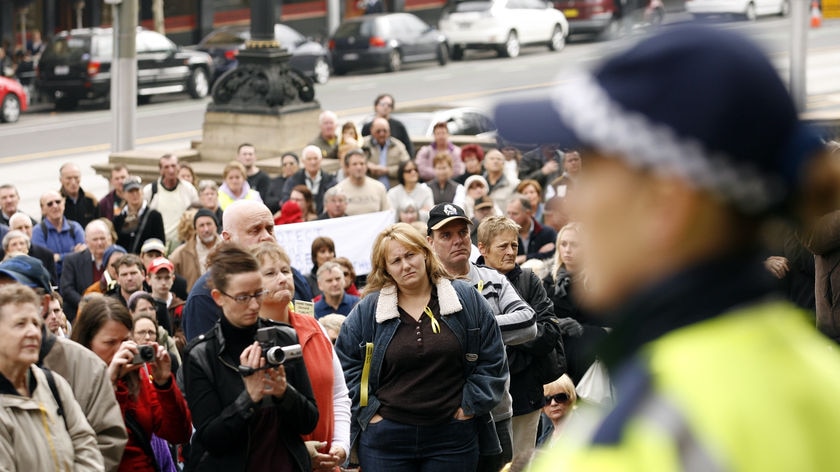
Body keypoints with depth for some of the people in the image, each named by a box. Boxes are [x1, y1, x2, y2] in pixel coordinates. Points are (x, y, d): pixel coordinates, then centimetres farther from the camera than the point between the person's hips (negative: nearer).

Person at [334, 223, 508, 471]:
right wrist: (369, 410, -1)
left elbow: (491, 360, 5)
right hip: (386, 438, 0)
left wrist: (471, 406, -1)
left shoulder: (466, 299, 3)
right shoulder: (367, 310, 4)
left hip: (453, 437, 0)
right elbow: (346, 364, 8)